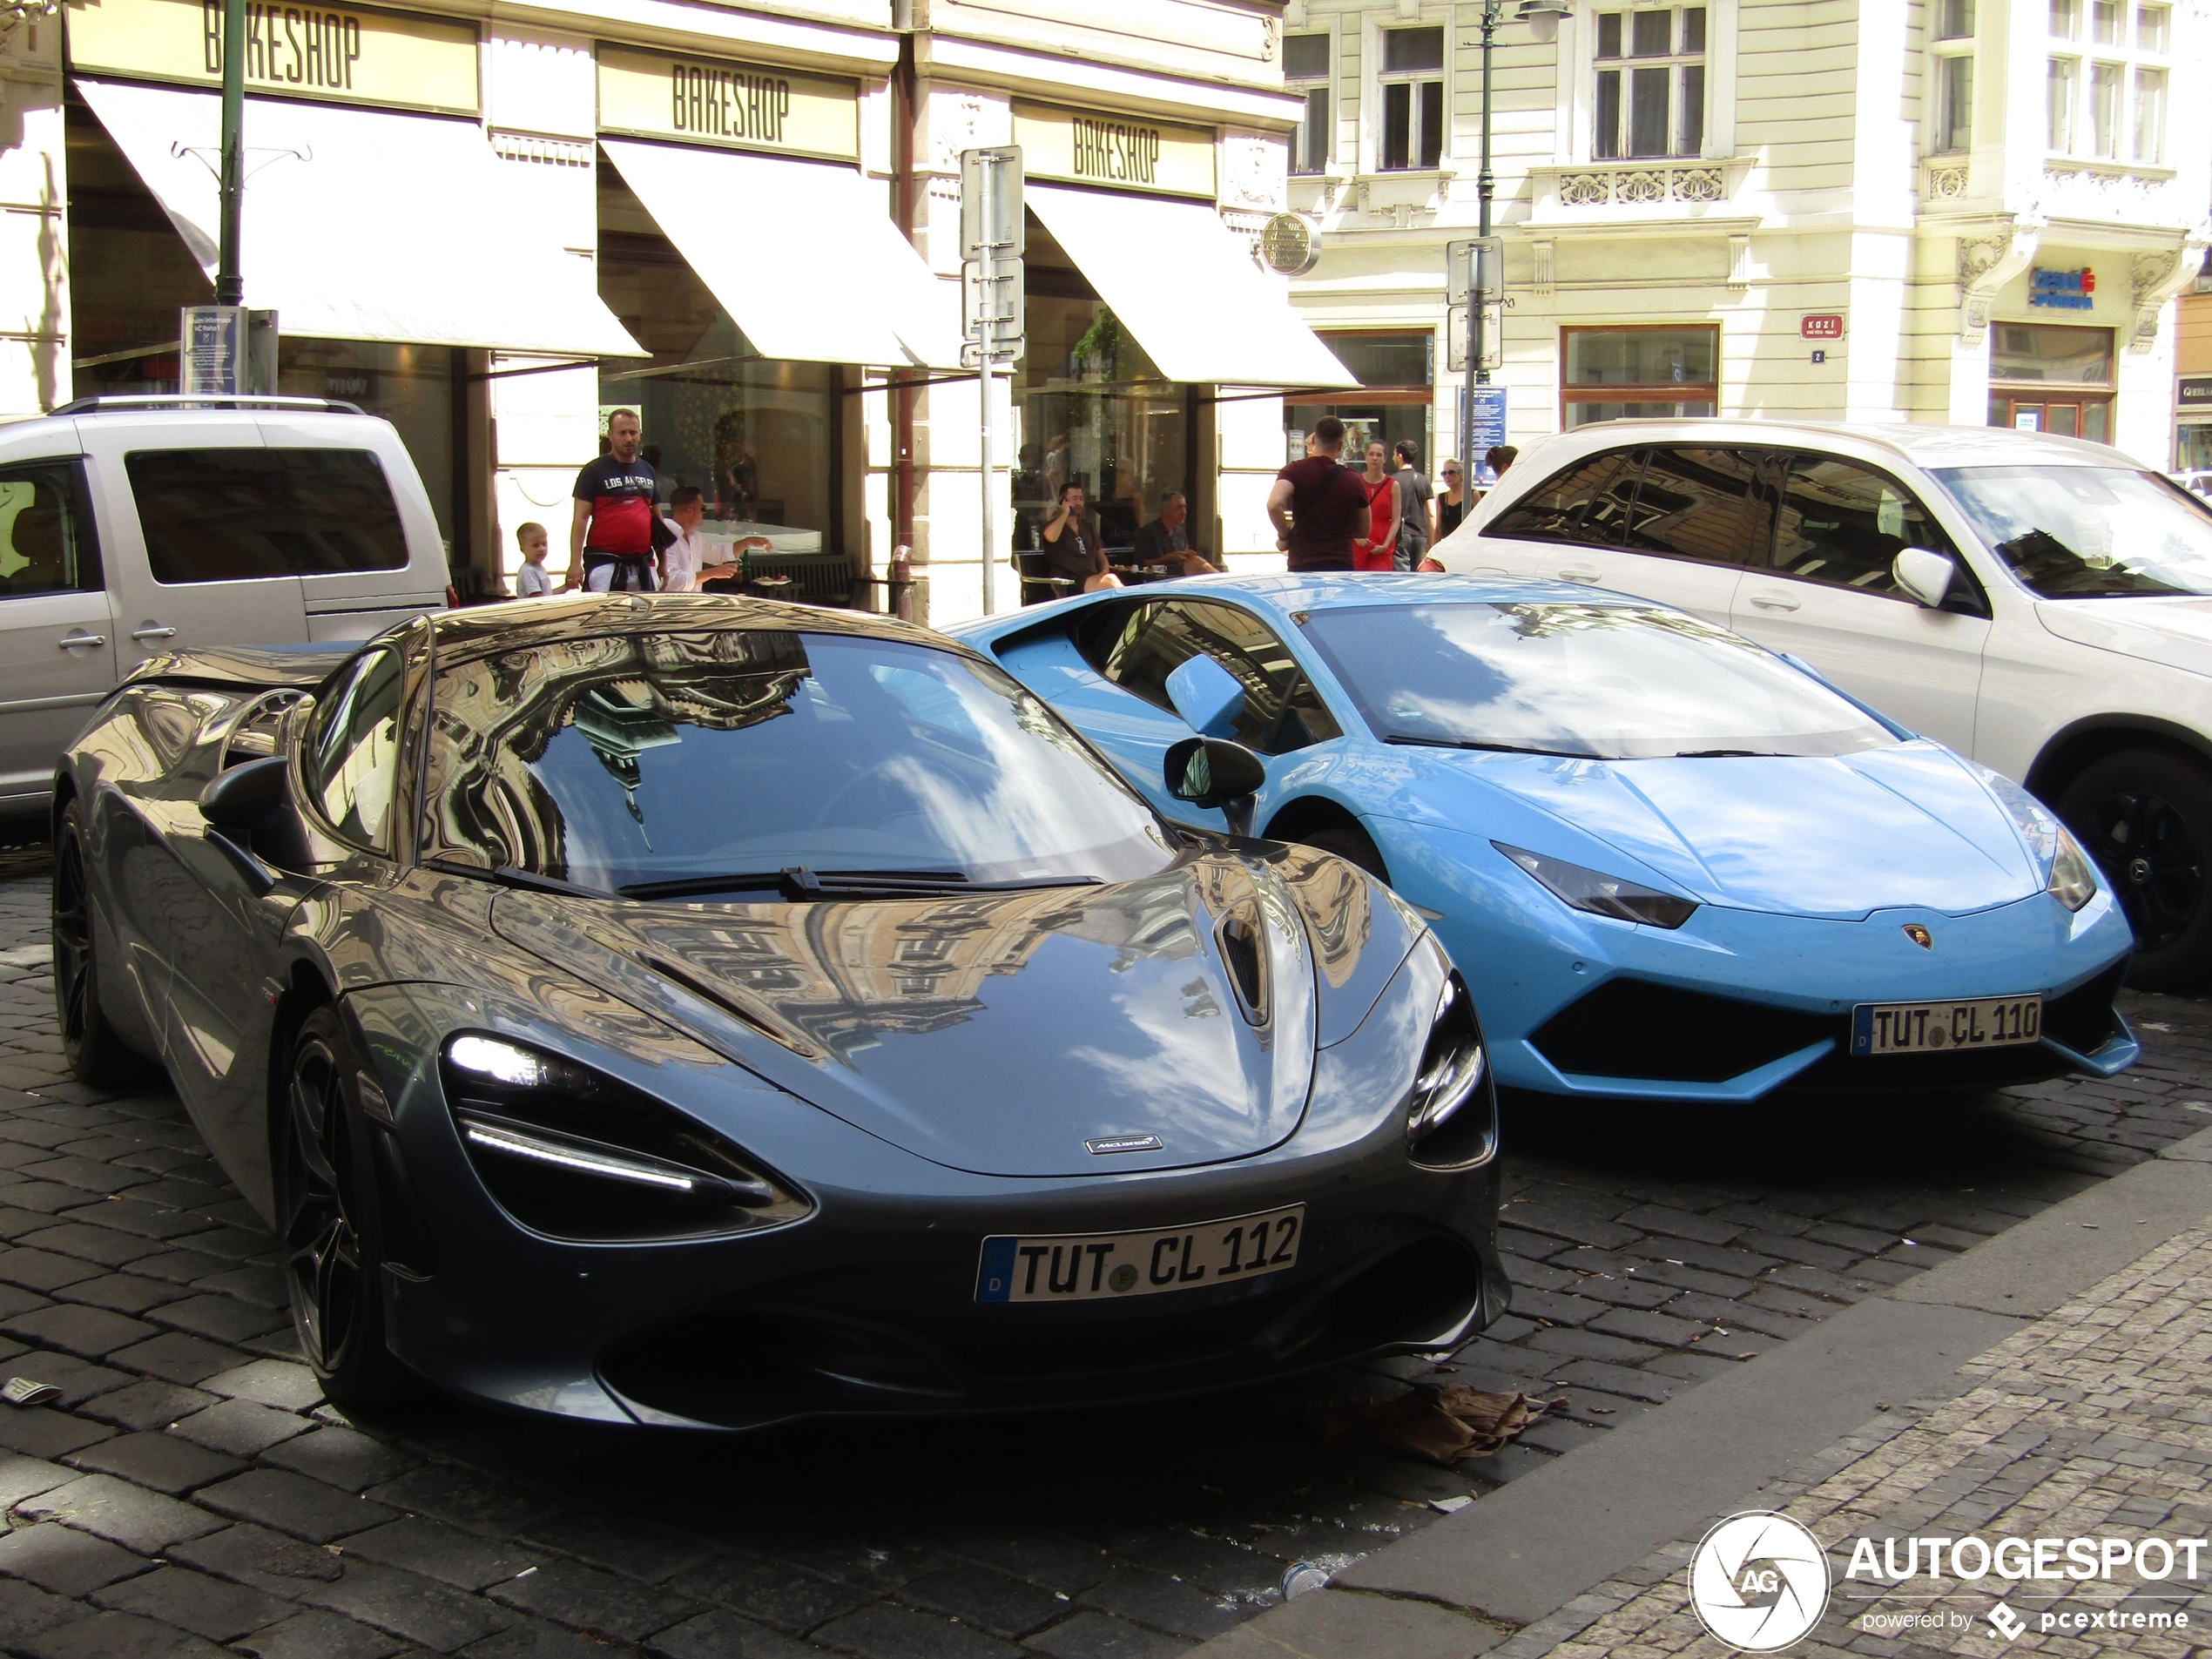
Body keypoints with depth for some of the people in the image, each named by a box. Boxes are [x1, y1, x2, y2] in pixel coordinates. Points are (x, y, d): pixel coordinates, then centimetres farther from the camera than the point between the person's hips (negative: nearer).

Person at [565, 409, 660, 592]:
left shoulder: (647, 471, 17)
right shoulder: (594, 471, -1)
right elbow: (580, 518, -5)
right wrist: (575, 563, -13)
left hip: (642, 563, 6)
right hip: (605, 562, -6)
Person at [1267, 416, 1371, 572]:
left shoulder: (1295, 471, -2)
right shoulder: (1353, 480, 5)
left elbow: (1274, 504, -21)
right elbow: (1363, 530, 15)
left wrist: (1283, 535, -5)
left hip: (1302, 566, -2)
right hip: (1342, 566, 2)